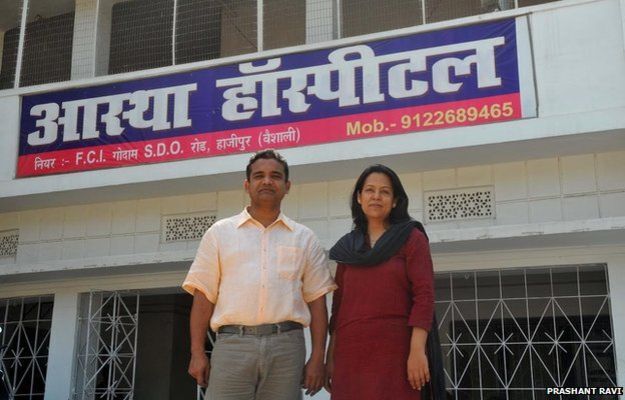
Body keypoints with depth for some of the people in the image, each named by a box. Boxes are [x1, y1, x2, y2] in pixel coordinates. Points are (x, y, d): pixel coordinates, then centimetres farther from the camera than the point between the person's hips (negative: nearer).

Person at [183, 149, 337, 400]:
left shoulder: (304, 238, 13)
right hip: (232, 343, -1)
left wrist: (318, 357, 1)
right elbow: (204, 296, 7)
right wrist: (197, 353, -1)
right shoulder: (220, 233, 11)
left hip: (286, 345, 1)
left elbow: (316, 300, 9)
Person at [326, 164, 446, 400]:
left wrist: (417, 350, -16)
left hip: (395, 351, -3)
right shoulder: (347, 247, 15)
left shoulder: (411, 238, 3)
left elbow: (424, 296, -6)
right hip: (350, 354, 4)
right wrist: (330, 357, 8)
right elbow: (338, 305, 14)